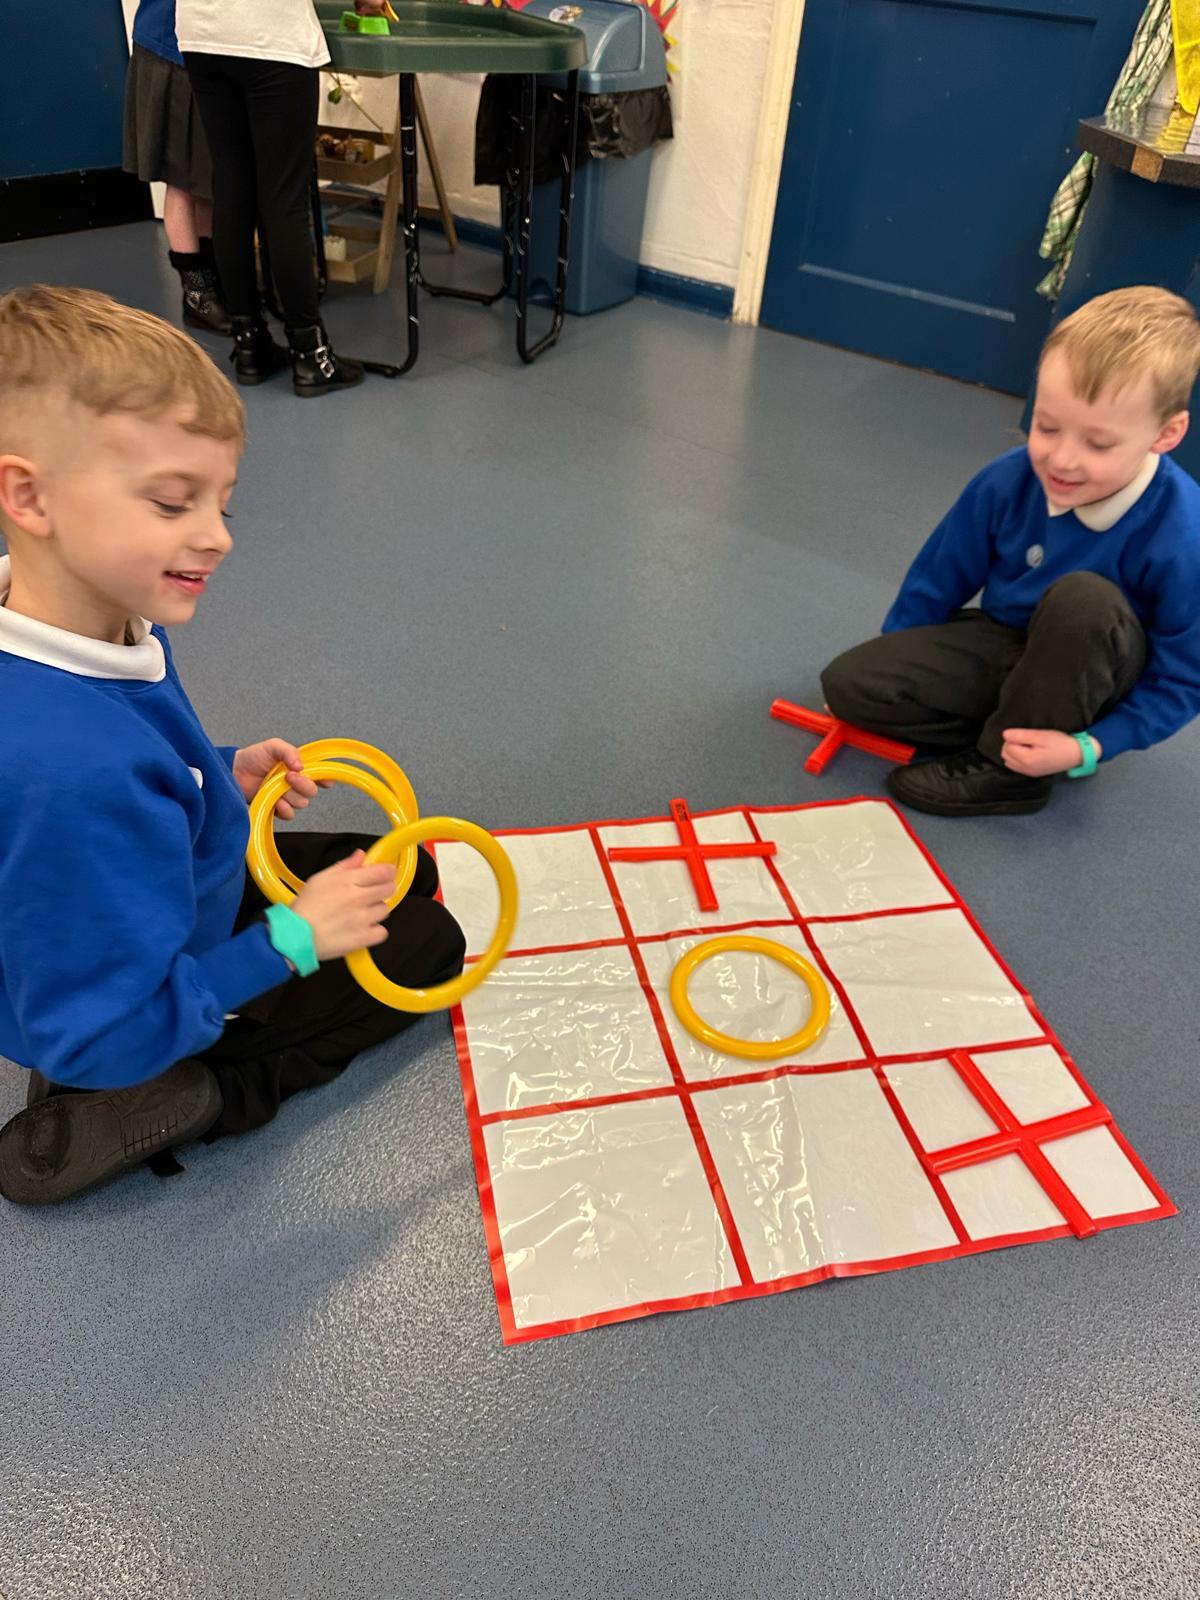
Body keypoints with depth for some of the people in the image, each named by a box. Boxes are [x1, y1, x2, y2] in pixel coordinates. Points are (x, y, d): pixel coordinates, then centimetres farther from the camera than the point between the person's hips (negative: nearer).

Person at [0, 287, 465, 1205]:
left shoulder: (102, 621, -16)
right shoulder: (74, 773, -44)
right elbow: (105, 1035, -34)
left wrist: (223, 778, -9)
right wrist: (292, 940, -30)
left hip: (185, 898, 8)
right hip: (123, 1040, -7)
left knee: (406, 876, 21)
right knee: (427, 944, 7)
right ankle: (167, 1107, 2)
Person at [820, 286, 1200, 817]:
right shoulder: (1009, 481, -18)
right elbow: (939, 579, -2)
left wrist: (1089, 748, -29)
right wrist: (892, 666, 6)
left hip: (1088, 681, -3)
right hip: (1002, 646, 4)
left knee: (1081, 598, -38)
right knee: (847, 682, -11)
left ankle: (1007, 767, -17)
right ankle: (1012, 726, -10)